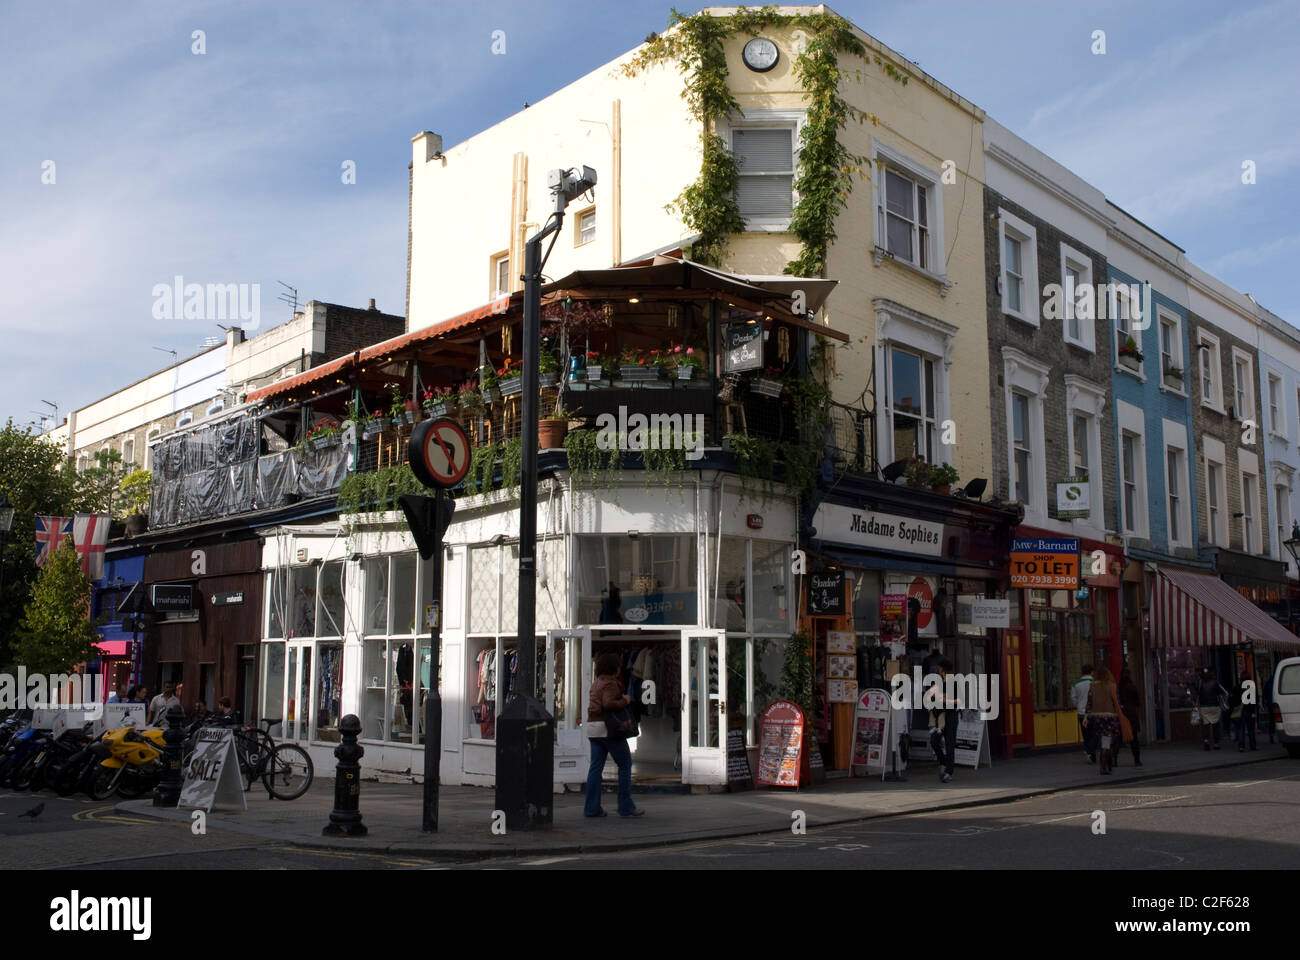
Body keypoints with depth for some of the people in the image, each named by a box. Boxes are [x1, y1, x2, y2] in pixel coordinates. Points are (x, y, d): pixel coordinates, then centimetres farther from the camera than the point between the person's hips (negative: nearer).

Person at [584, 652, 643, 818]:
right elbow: (608, 704, -26)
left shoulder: (597, 683, 17)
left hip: (593, 727, 9)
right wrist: (624, 701, -12)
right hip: (609, 728, -9)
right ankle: (626, 806, 1)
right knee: (625, 763, 1)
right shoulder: (610, 683, -11)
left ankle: (592, 807, 2)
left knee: (596, 767, 6)